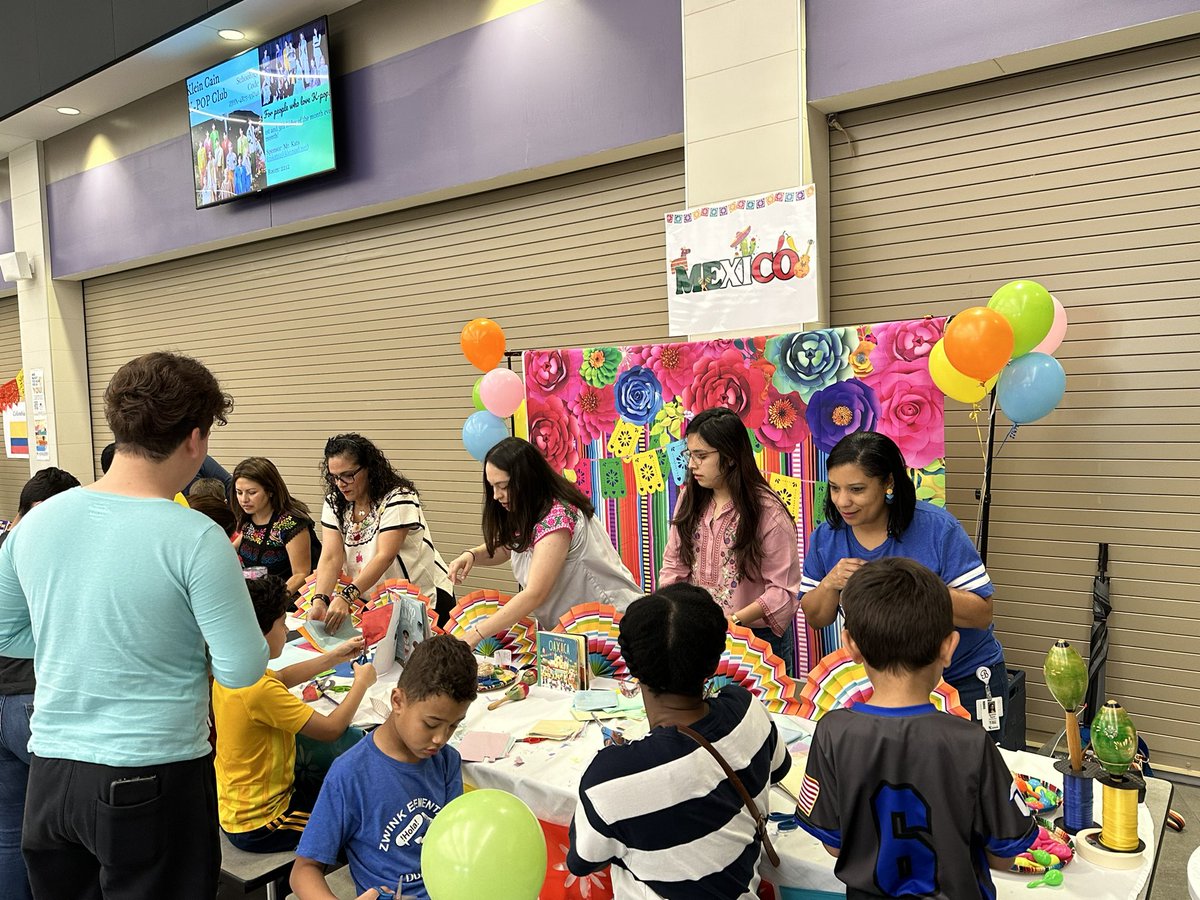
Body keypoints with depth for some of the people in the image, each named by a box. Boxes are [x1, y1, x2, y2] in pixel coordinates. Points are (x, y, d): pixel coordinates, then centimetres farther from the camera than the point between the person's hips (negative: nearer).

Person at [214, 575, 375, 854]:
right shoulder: (259, 691, -32)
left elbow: (281, 678, 17)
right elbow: (331, 728, -25)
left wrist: (334, 656, 16)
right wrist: (361, 683, -10)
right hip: (258, 825, -9)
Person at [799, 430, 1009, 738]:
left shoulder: (937, 528, -21)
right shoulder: (826, 537, -9)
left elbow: (981, 614, -20)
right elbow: (816, 619, -1)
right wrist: (831, 584, -22)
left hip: (965, 680, -3)